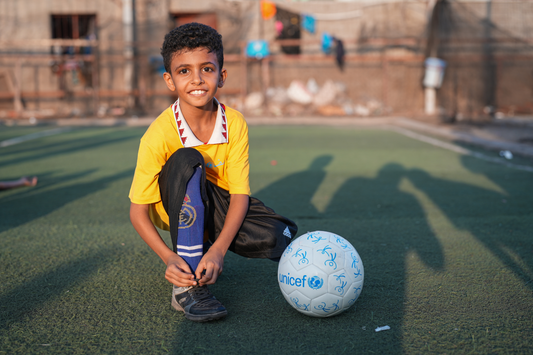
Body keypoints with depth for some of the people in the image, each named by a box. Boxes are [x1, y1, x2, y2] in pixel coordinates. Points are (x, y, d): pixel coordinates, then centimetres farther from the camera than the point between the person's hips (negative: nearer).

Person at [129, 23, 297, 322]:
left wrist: (218, 249, -34)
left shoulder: (235, 124, -18)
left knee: (279, 238, -23)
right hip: (176, 206, -2)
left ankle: (207, 244, 8)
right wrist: (169, 258, -35)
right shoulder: (159, 135, -26)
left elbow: (240, 193, -19)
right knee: (187, 160, -36)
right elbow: (138, 212, -21)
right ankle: (187, 286, -33)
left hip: (217, 204, 3)